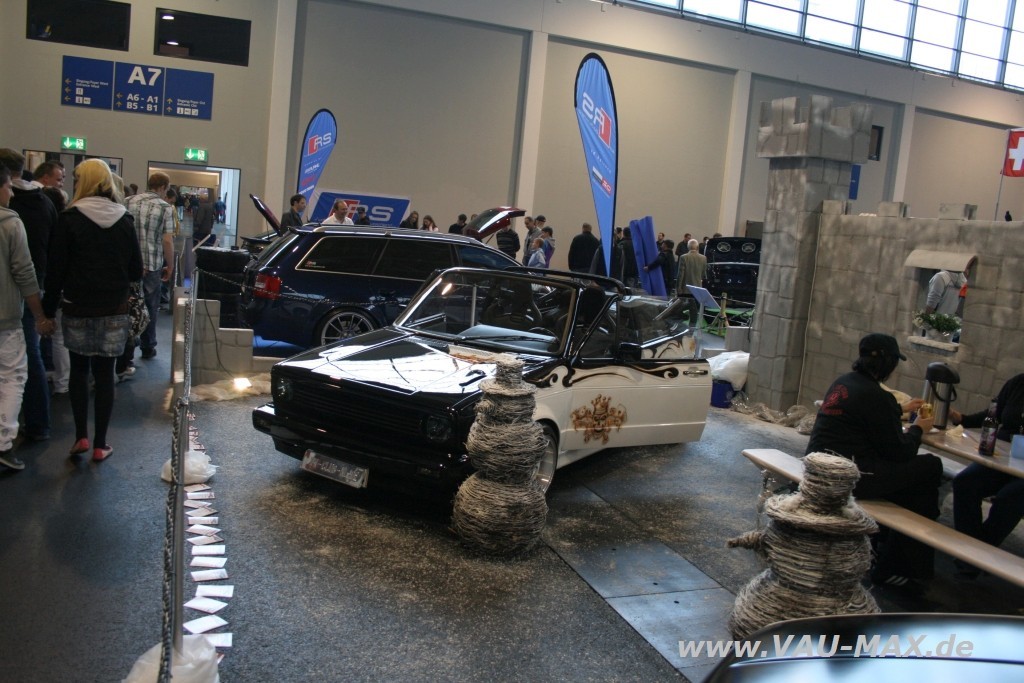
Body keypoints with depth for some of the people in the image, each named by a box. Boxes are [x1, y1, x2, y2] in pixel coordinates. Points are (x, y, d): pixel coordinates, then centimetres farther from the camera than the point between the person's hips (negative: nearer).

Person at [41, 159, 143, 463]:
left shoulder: (70, 219, -9)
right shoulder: (124, 220, 0)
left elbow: (56, 268, -8)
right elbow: (136, 270, 3)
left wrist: (49, 309, -1)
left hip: (78, 308, -1)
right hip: (114, 309, 2)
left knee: (79, 371, 15)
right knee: (105, 374, 6)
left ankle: (81, 436, 11)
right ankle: (100, 445, 10)